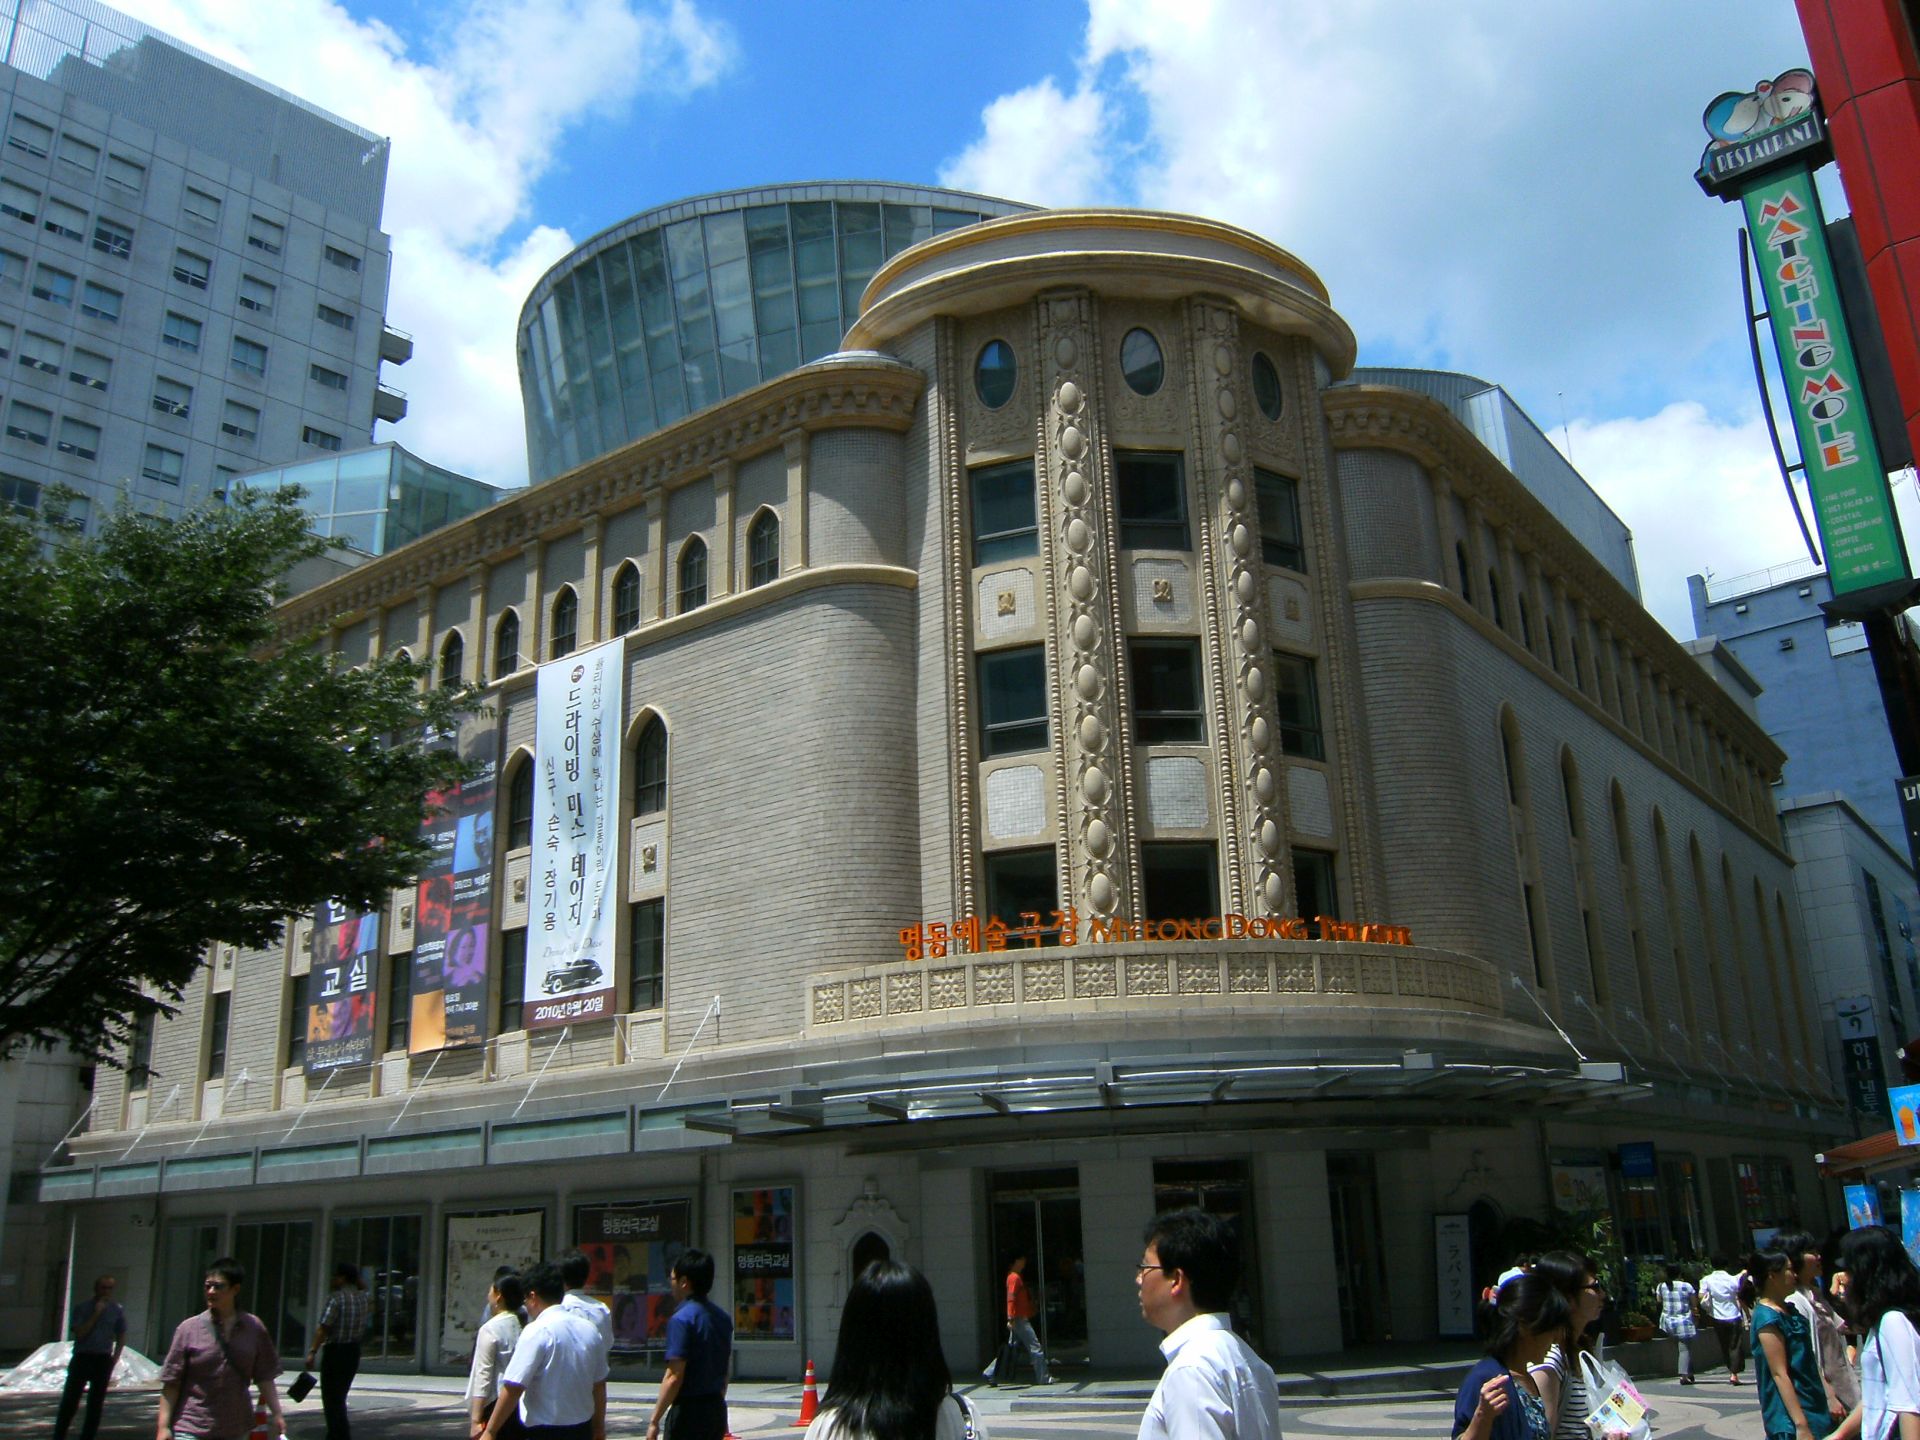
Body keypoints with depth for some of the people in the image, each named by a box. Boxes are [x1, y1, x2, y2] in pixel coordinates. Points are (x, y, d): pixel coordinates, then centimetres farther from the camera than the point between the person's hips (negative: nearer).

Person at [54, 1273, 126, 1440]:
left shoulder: (117, 1310, 4)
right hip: (82, 1357, -2)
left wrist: (115, 1358, 1)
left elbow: (121, 1336, 11)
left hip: (103, 1359, 2)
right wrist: (96, 1314, -17)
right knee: (69, 1401, -3)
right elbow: (79, 1333, -11)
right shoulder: (82, 1308, -2)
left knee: (95, 1403, 5)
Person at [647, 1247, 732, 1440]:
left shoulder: (681, 1319, -15)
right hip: (716, 1409, 8)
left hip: (688, 1411, -8)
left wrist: (654, 1420, -14)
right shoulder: (723, 1318, 9)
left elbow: (675, 1376, -19)